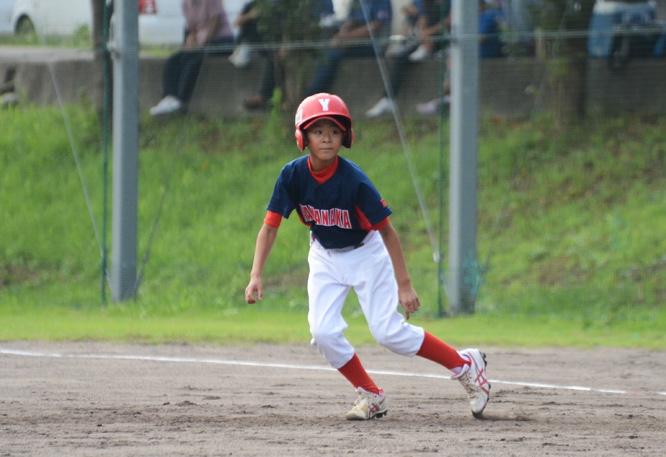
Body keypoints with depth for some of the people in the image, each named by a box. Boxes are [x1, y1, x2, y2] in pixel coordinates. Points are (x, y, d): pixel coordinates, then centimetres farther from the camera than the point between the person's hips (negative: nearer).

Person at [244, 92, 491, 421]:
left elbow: (387, 231, -22)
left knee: (388, 332, -9)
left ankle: (466, 365, 9)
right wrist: (256, 276, -23)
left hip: (365, 254, -4)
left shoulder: (354, 180, -28)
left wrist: (404, 284, -22)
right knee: (324, 333, -13)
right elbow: (270, 226, -13)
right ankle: (371, 396, 7)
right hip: (325, 257, 4)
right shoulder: (293, 175, -19)